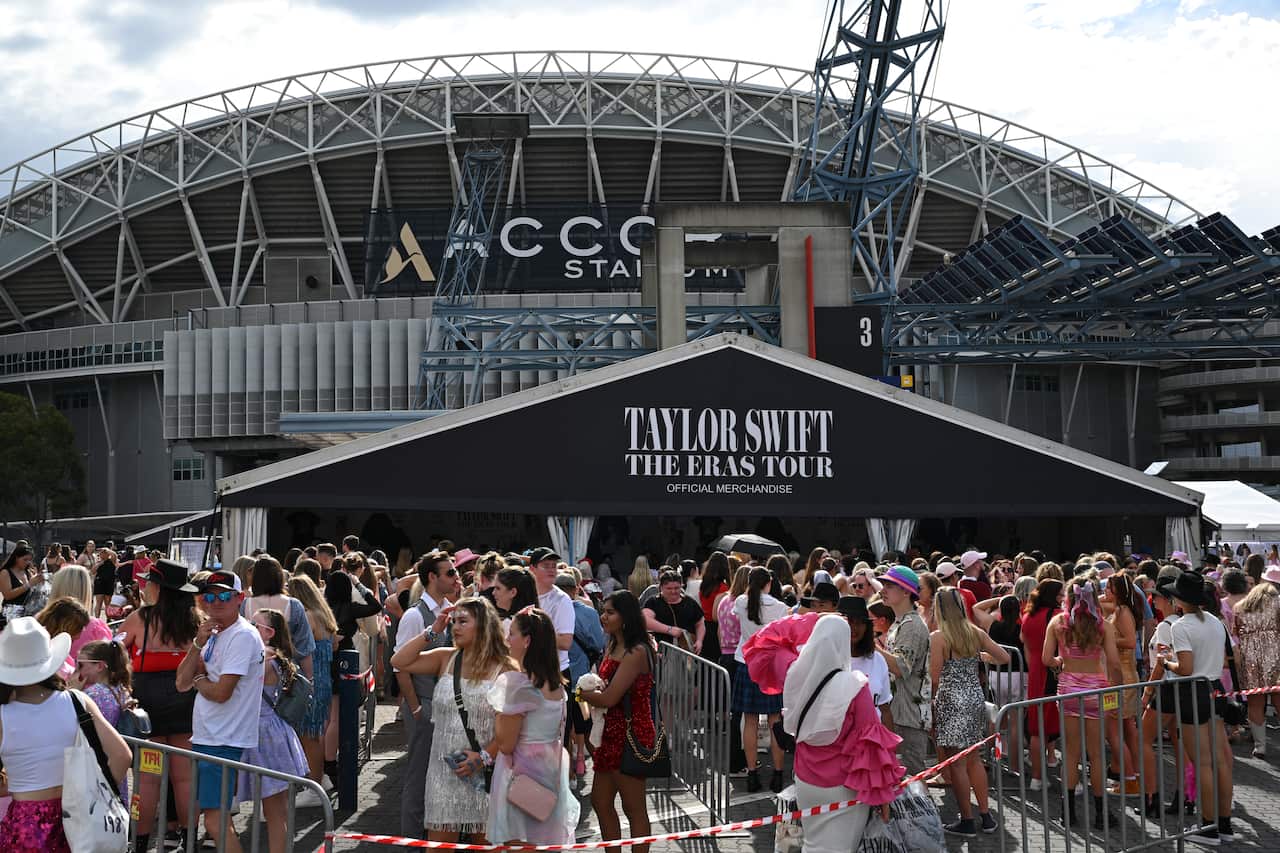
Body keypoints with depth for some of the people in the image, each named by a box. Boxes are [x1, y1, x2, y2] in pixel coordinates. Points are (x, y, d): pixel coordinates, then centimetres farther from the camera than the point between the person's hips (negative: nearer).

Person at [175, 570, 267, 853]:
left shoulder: (243, 636, -15)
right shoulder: (214, 634, 14)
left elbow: (220, 692, -21)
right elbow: (182, 683, 6)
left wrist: (198, 680, -1)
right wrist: (198, 644, -7)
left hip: (223, 742, -9)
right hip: (204, 737, 9)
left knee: (215, 821, -11)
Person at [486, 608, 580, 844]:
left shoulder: (516, 681, -18)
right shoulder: (556, 683, 5)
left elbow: (505, 743, -16)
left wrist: (496, 711, -3)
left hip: (521, 776, -8)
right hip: (552, 774, 8)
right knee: (547, 844, 15)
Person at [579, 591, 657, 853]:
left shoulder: (636, 652, -20)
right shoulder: (611, 648, 10)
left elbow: (609, 698, -22)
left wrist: (582, 693, -5)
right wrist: (591, 691, -10)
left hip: (631, 734, -9)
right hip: (612, 733, 9)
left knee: (634, 808, 3)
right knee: (600, 801, 16)